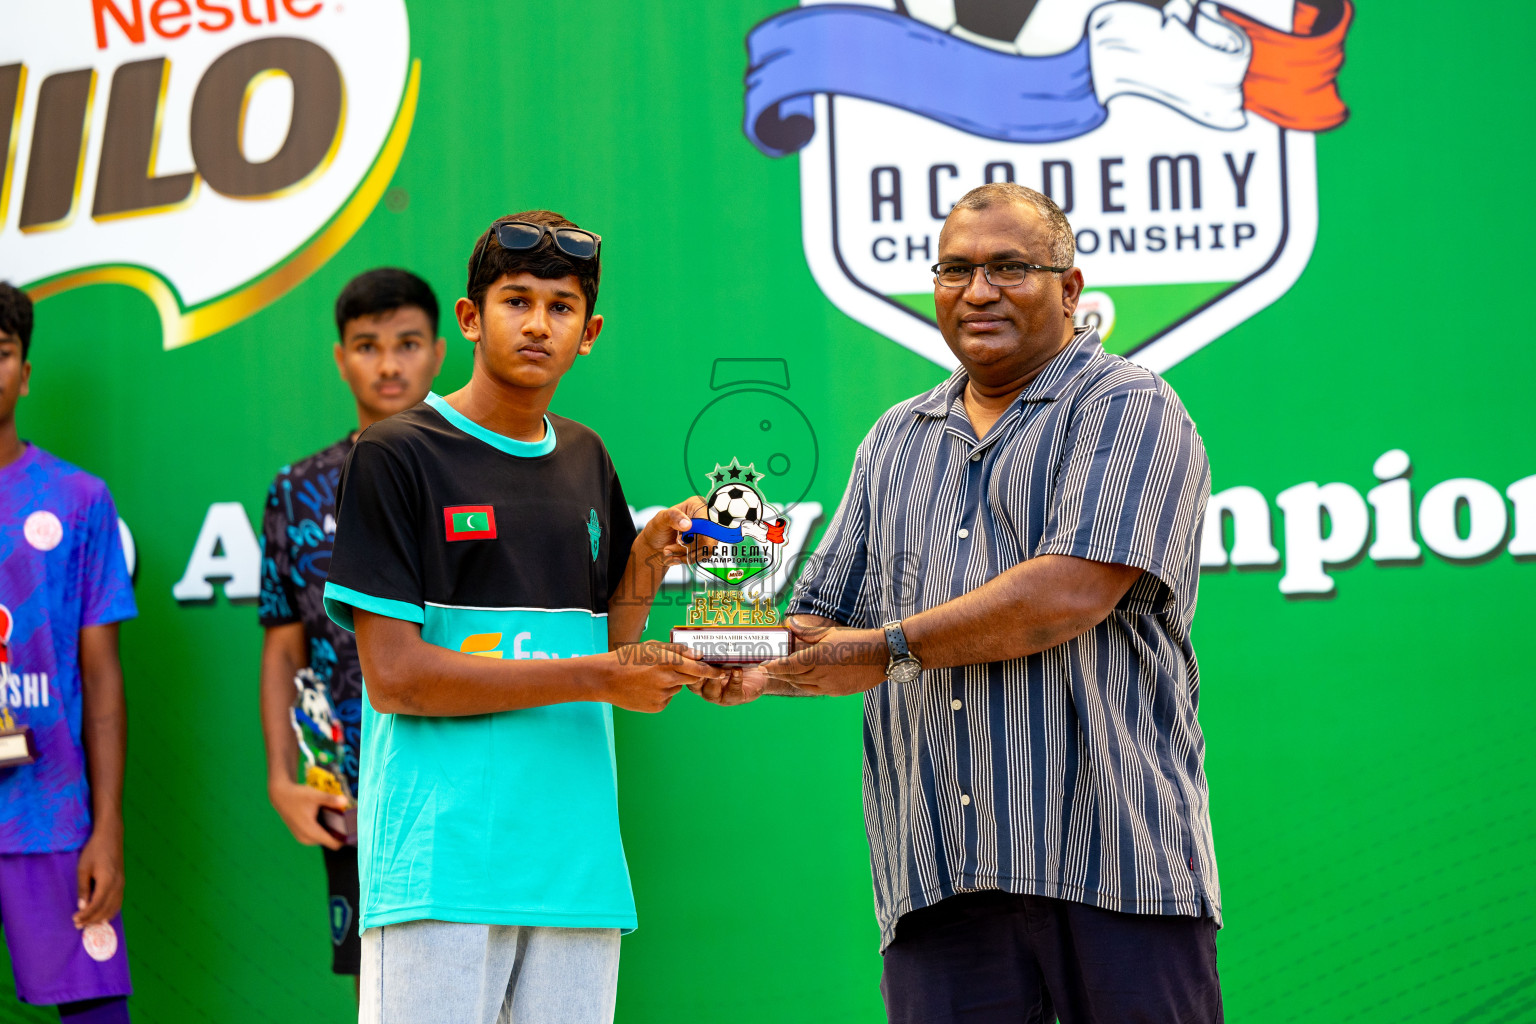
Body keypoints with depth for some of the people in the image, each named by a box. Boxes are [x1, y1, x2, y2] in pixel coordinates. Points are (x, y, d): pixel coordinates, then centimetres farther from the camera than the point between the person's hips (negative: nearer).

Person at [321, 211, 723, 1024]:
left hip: (578, 859, 5)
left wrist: (647, 561, 1)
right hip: (441, 860, -5)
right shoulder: (396, 456, -2)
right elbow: (394, 676, -9)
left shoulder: (586, 461, 17)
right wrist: (594, 678, -10)